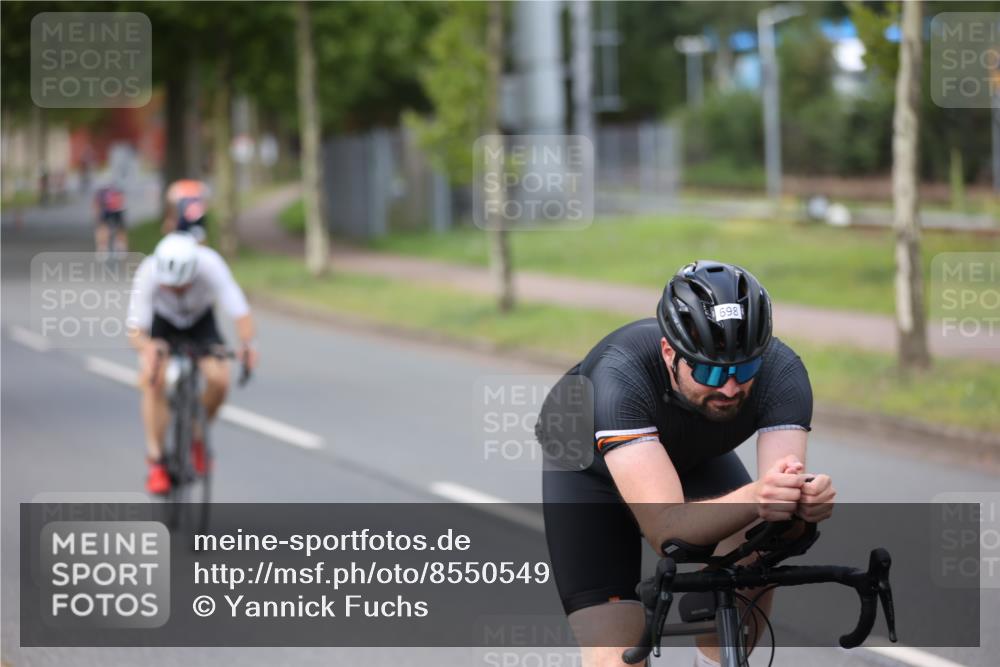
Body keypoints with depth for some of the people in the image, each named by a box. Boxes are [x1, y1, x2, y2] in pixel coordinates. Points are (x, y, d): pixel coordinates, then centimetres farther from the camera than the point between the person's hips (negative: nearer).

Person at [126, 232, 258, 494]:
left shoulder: (210, 265, -36)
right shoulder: (148, 274, -36)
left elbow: (240, 313, -36)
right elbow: (135, 331, -38)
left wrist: (247, 344, -57)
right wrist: (148, 347, -62)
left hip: (201, 321, 1)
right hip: (163, 325, -1)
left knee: (219, 380, -21)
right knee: (152, 380, -26)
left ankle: (197, 438, 8)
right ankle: (156, 461, -16)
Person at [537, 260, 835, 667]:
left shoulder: (781, 372, -32)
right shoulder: (622, 376, -42)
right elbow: (666, 528, -49)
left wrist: (805, 498, -63)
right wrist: (753, 500, -67)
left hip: (695, 459, 3)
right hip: (589, 466, -3)